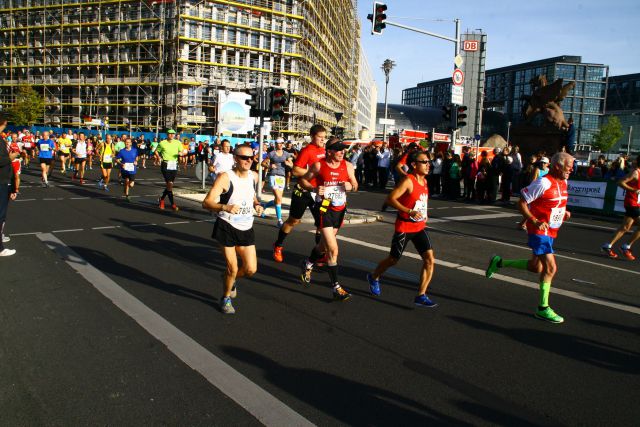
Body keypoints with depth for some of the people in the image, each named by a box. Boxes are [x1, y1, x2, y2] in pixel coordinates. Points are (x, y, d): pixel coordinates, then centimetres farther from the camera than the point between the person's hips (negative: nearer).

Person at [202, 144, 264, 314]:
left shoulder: (254, 176, 1)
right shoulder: (225, 177, -16)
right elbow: (207, 202, -23)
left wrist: (257, 204, 2)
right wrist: (225, 207, -41)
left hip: (246, 229, 5)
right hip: (227, 228, -5)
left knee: (251, 270, 3)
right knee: (232, 268, -3)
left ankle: (229, 278, 38)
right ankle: (226, 298, 27)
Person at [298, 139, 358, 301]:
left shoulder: (347, 166, 0)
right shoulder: (318, 165, -10)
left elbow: (355, 185, 10)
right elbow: (303, 180, 0)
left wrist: (350, 186, -14)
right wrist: (314, 189, -19)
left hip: (339, 210, 5)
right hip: (324, 209, -5)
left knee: (324, 244, 23)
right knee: (333, 249, -12)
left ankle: (308, 264, 52)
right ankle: (336, 288, -4)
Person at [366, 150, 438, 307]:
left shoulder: (424, 180, 7)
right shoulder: (408, 181, -18)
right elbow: (390, 198, -24)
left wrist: (423, 215, 15)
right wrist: (409, 212, -29)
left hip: (420, 227, 7)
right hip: (404, 228, -7)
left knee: (430, 259, -7)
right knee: (394, 259, 10)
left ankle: (421, 296, 0)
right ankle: (374, 277, 39)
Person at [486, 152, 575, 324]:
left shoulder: (563, 183, 9)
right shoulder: (543, 183, -19)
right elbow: (522, 202, -18)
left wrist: (564, 213, 6)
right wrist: (535, 221, -25)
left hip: (551, 232, 9)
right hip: (539, 231, -9)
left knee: (535, 267, 14)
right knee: (550, 268, -11)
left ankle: (498, 262, 29)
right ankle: (543, 308, 3)